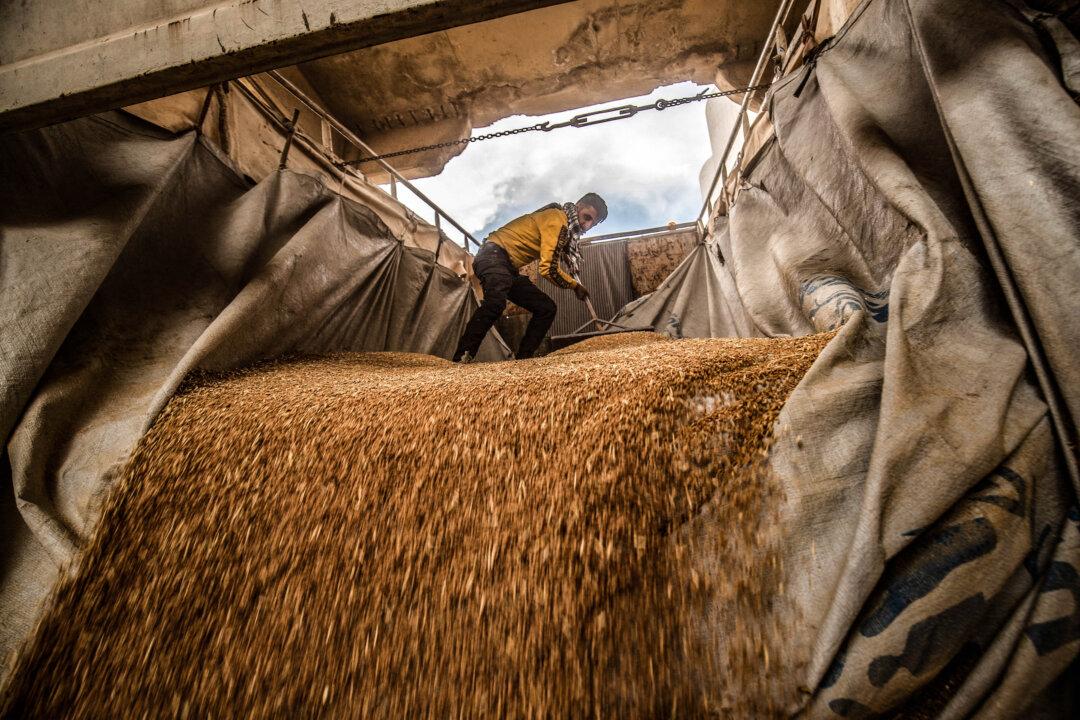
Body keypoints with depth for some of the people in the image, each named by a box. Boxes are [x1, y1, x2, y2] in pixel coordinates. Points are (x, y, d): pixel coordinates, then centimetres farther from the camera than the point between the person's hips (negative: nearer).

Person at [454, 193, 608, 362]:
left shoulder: (566, 227, 20)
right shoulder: (557, 218, -13)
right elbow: (549, 268, -18)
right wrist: (575, 285, -3)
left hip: (509, 269, 10)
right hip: (493, 255, -10)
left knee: (546, 308, 6)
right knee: (496, 303, -37)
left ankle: (523, 358, 2)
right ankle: (461, 359, -37)